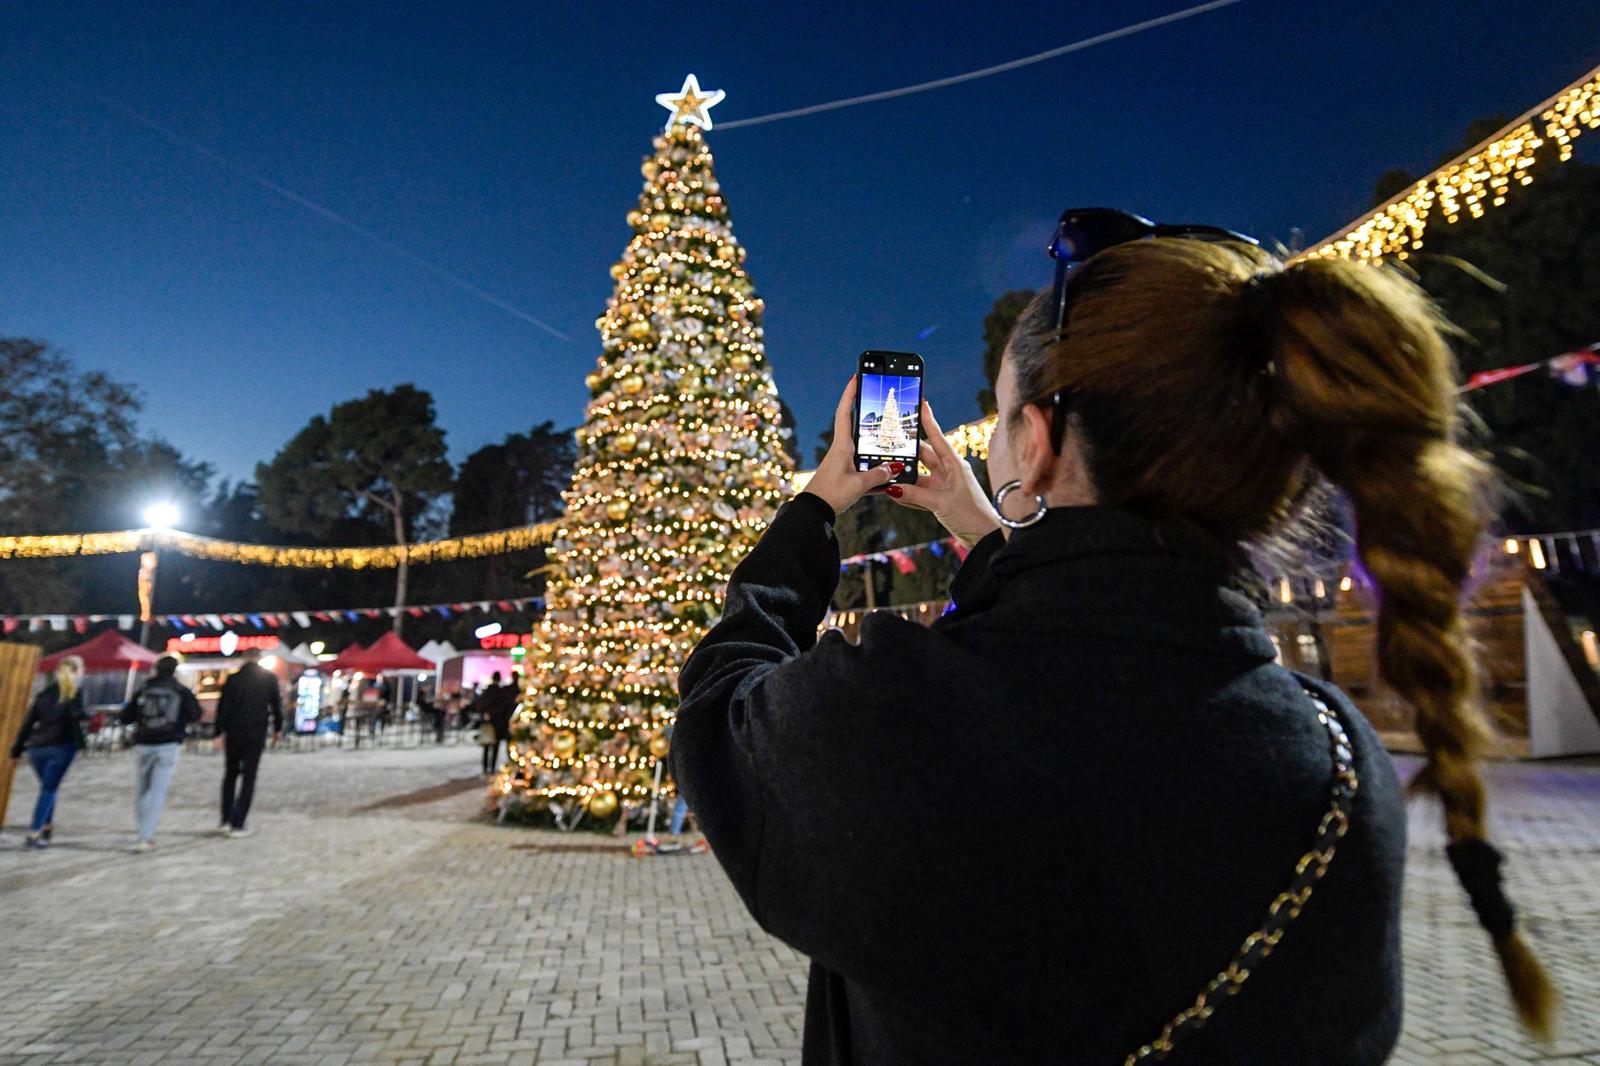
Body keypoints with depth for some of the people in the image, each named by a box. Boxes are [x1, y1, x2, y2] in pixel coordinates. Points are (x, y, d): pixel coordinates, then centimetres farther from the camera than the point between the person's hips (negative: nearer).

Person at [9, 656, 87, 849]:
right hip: (61, 747, -5)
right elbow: (78, 715, -17)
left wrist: (17, 748, 16)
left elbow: (28, 721, 14)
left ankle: (46, 827, 27)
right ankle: (34, 834, -7)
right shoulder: (75, 691, 1)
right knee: (49, 790, -1)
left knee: (48, 788, 21)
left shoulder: (45, 692, 16)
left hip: (36, 747, 5)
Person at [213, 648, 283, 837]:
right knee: (249, 777, 1)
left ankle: (226, 820, 17)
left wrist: (219, 733, 0)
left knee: (231, 774, 17)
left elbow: (223, 707, -2)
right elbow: (276, 704, 1)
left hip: (234, 733, 2)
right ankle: (237, 825, -4)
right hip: (257, 734, -2)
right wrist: (277, 729, 12)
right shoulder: (270, 678, -1)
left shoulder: (233, 679, 1)